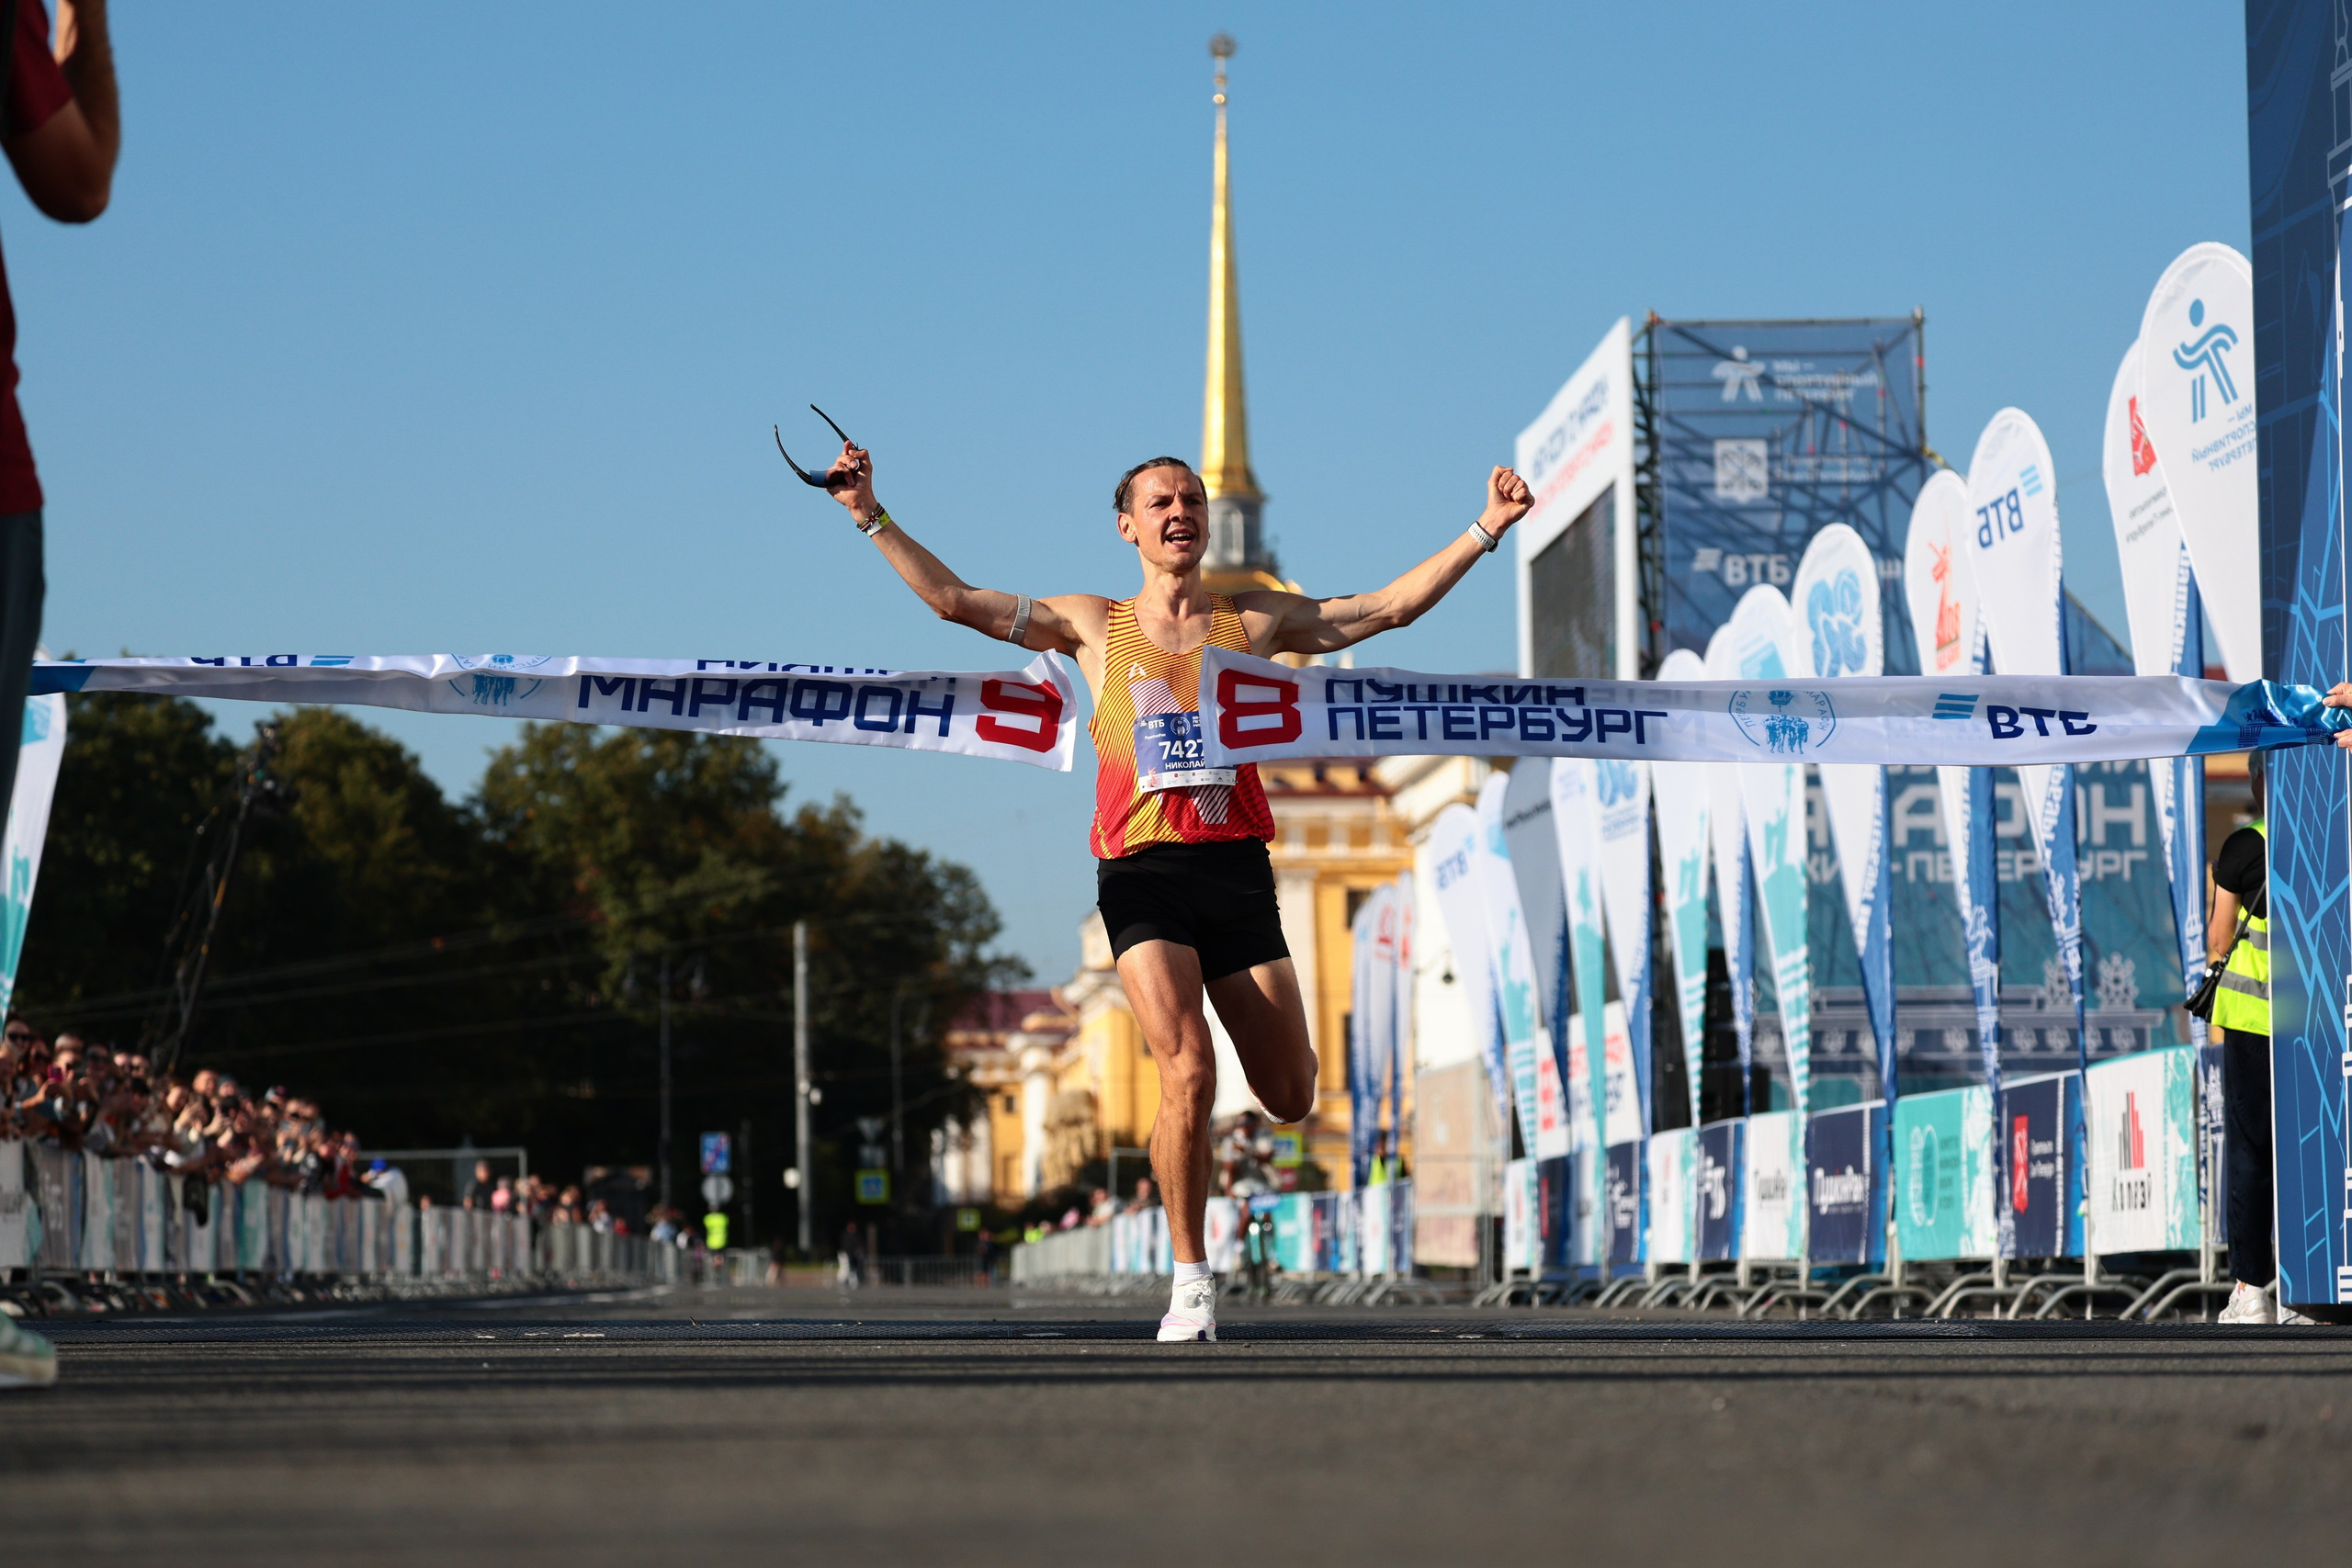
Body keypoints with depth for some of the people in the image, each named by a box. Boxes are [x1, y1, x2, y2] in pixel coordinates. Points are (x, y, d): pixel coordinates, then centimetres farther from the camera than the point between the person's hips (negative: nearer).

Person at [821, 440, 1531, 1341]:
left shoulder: (1256, 620, 14)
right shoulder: (1094, 627, 13)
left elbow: (1391, 606, 15)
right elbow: (955, 600, 12)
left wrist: (1485, 529, 9)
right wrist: (870, 516, 5)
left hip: (1238, 868, 2)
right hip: (1142, 870, -2)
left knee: (1290, 1098, 0)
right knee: (1188, 1074, -21)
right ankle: (1191, 1283, -9)